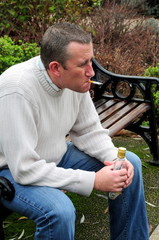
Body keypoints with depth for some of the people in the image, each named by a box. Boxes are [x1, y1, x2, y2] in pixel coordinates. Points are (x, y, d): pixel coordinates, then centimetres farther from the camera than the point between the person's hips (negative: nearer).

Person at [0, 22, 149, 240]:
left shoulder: (76, 79, -11)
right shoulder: (18, 91, -33)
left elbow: (88, 131, 2)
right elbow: (26, 170, -32)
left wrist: (115, 158, -17)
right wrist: (93, 180, -30)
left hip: (57, 156, 7)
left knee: (130, 164, 2)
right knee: (60, 211, -36)